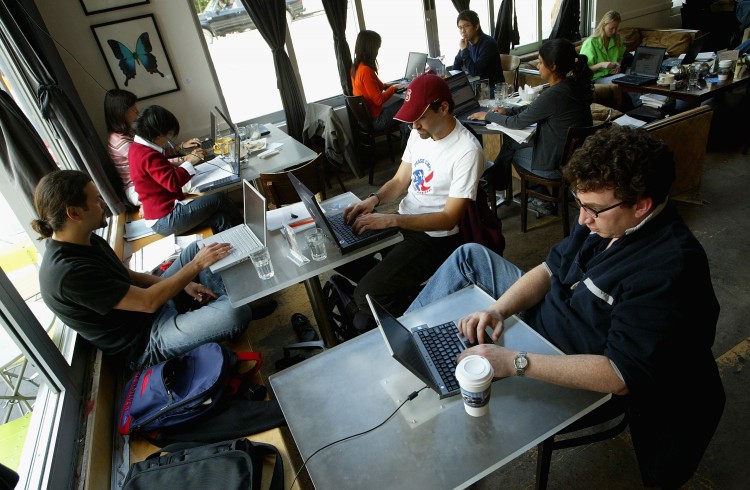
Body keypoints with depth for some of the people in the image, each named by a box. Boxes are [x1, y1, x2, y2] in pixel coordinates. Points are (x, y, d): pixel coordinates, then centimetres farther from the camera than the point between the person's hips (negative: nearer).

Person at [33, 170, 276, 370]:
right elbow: (148, 302, -27)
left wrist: (183, 284, 0)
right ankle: (244, 307, 7)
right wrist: (197, 265, -20)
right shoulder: (67, 271, -29)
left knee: (196, 248, 11)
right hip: (144, 344, -9)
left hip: (153, 303, 10)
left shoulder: (87, 241, -1)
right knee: (234, 312, -29)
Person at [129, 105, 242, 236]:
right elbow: (173, 183, -26)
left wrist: (184, 159, 10)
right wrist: (189, 162, -14)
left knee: (221, 219, 2)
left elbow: (165, 171, 21)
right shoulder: (148, 156, -22)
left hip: (161, 212, 10)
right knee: (219, 199, -4)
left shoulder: (138, 147, 11)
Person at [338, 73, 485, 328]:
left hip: (435, 237, -8)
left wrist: (391, 220, -29)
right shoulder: (419, 133, 2)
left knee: (367, 295, -20)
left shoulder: (467, 151, -22)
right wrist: (374, 199, -11)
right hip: (402, 221, 8)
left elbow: (448, 219, -22)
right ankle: (397, 285, 12)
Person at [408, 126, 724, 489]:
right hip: (550, 307, 8)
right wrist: (499, 308, -16)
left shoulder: (668, 269, -32)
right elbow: (551, 268, 0)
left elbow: (622, 376, -33)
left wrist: (516, 363, -37)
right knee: (470, 256, 4)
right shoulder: (606, 216, -9)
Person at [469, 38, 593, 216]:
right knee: (511, 140, 20)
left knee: (510, 149, 16)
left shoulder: (554, 95, -28)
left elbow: (518, 123, -15)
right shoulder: (574, 84, -2)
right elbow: (533, 108, 13)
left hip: (557, 165, -8)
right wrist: (507, 111, 8)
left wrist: (488, 115, -1)